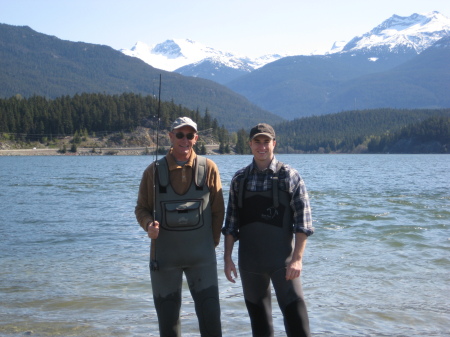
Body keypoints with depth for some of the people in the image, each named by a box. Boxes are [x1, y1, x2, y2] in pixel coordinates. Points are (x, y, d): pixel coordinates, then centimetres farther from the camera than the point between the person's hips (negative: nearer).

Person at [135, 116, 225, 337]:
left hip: (201, 255, -1)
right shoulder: (154, 171, 0)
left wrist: (213, 242, 1)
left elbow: (218, 210, 3)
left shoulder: (208, 168, -1)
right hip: (164, 254, 1)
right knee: (167, 316, 9)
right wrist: (148, 224, -14)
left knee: (210, 314, 0)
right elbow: (142, 208, 6)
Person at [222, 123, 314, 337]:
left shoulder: (289, 176, -3)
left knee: (295, 317, -5)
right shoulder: (239, 179, 7)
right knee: (258, 318, 13)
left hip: (282, 260, -3)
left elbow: (303, 222, -6)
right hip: (249, 261, 4)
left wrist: (297, 258, -13)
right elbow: (231, 222, 9)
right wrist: (227, 257, 5)